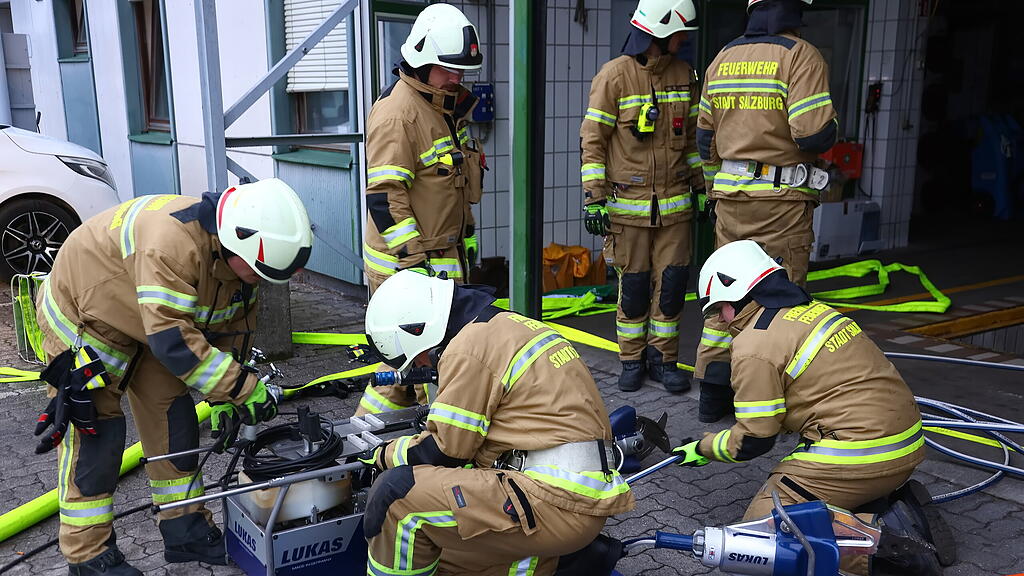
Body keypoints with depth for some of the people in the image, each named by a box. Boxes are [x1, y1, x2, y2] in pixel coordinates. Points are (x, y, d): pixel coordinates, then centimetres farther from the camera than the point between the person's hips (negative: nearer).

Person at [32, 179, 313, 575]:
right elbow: (171, 339, -43)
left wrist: (224, 398, -5)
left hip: (152, 324, 8)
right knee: (93, 432, -6)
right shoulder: (172, 243, -41)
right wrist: (245, 389, -39)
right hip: (82, 316, -7)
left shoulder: (238, 253, -14)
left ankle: (186, 530, 16)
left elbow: (234, 326, -2)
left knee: (174, 417, 4)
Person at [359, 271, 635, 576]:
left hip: (555, 500, -10)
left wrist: (381, 455, 10)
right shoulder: (510, 325, 18)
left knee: (397, 495, -11)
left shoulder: (468, 347, -11)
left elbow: (445, 451, -6)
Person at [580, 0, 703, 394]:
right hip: (628, 203, -4)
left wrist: (700, 185, 16)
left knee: (672, 283, 4)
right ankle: (632, 361, 20)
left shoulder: (684, 74, 8)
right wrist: (593, 199, -12)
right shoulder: (614, 75, -8)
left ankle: (663, 358, 19)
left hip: (674, 203, 4)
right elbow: (591, 141, -8)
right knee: (633, 285, 4)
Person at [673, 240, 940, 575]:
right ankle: (898, 514, 7)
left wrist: (703, 448, 13)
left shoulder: (754, 347, -11)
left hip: (858, 457, -9)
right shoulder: (812, 309, 13)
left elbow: (754, 441, -6)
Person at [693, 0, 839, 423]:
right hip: (781, 198, -6)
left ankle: (713, 394, 19)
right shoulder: (800, 56, -9)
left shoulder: (722, 60, 11)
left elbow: (706, 137, 15)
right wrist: (831, 125, 6)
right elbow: (815, 134, -18)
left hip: (730, 195, 6)